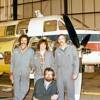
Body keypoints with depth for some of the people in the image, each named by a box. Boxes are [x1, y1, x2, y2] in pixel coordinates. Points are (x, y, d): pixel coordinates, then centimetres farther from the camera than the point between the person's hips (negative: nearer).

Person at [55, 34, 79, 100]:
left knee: (71, 92, -3)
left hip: (69, 74, -3)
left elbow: (76, 60, -3)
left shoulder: (72, 47, 0)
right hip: (59, 74, 3)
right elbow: (56, 63, 15)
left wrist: (75, 73, -11)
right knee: (60, 92, 7)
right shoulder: (57, 50, 11)